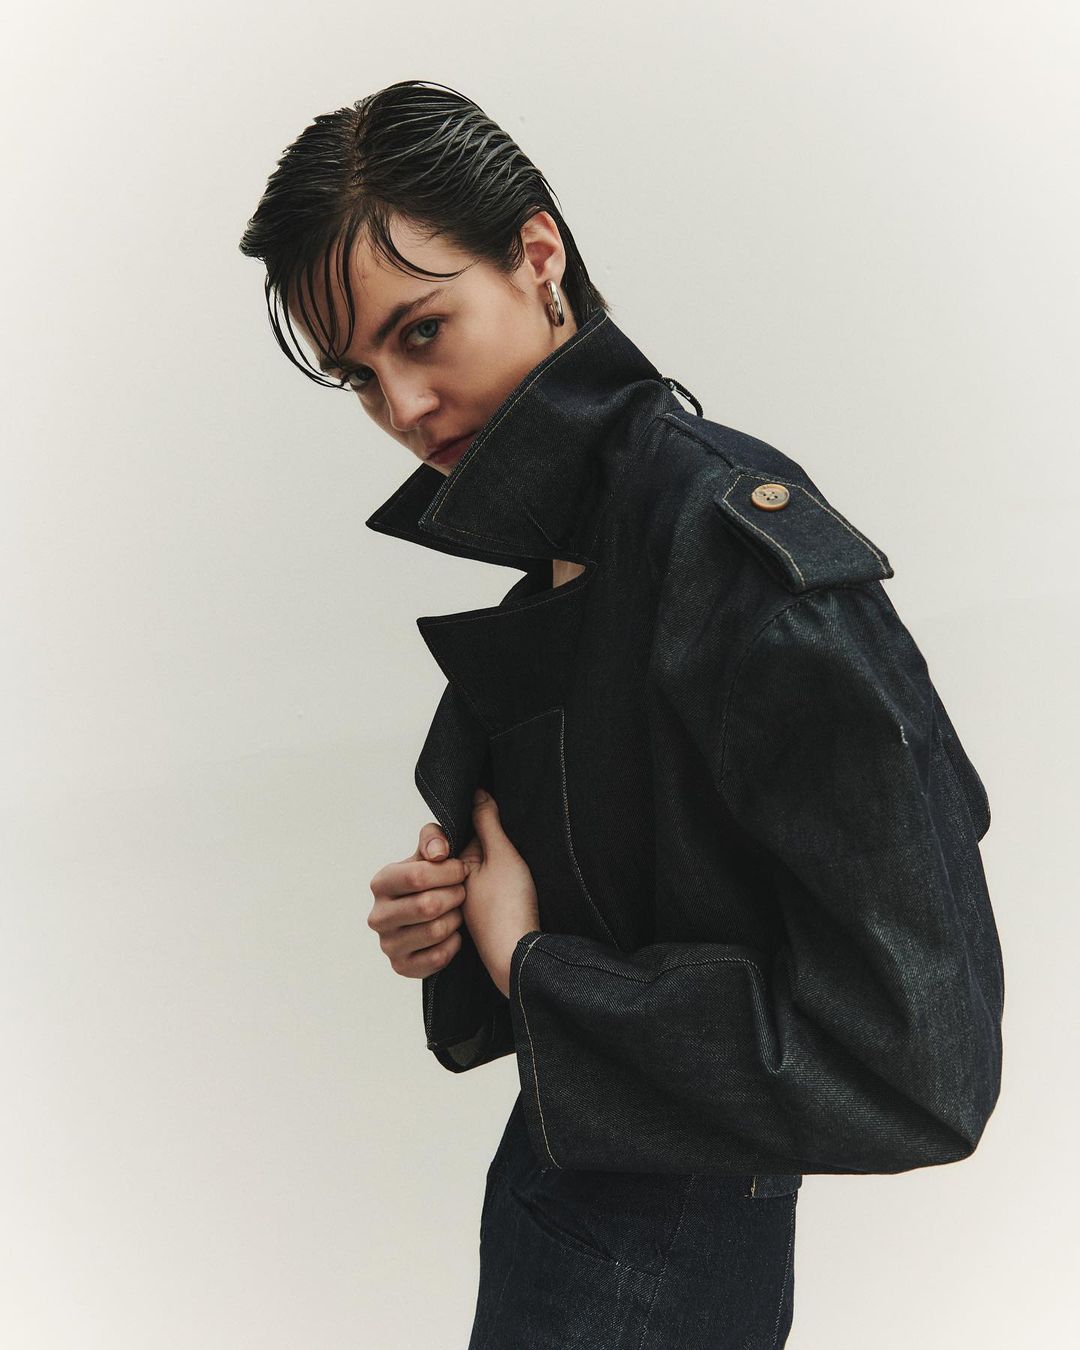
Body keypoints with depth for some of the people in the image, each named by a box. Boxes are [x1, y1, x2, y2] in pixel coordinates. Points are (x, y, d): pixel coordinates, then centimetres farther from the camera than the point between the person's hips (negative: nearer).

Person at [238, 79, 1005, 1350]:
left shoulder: (740, 540, -26)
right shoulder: (539, 550, 1)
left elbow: (917, 1056, -30)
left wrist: (527, 963, -20)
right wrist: (448, 914, -6)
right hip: (562, 1168, 8)